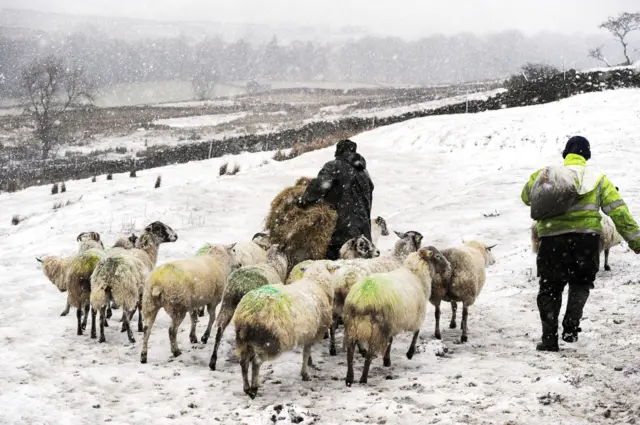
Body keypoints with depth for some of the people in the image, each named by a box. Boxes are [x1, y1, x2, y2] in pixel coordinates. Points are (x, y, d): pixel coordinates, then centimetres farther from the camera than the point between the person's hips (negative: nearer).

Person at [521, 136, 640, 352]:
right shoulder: (598, 179, 10)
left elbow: (526, 197, 17)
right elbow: (618, 211, 3)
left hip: (552, 238, 0)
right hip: (586, 238, 0)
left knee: (550, 288, 12)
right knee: (581, 282, 21)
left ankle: (549, 338, 5)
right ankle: (571, 325, 1)